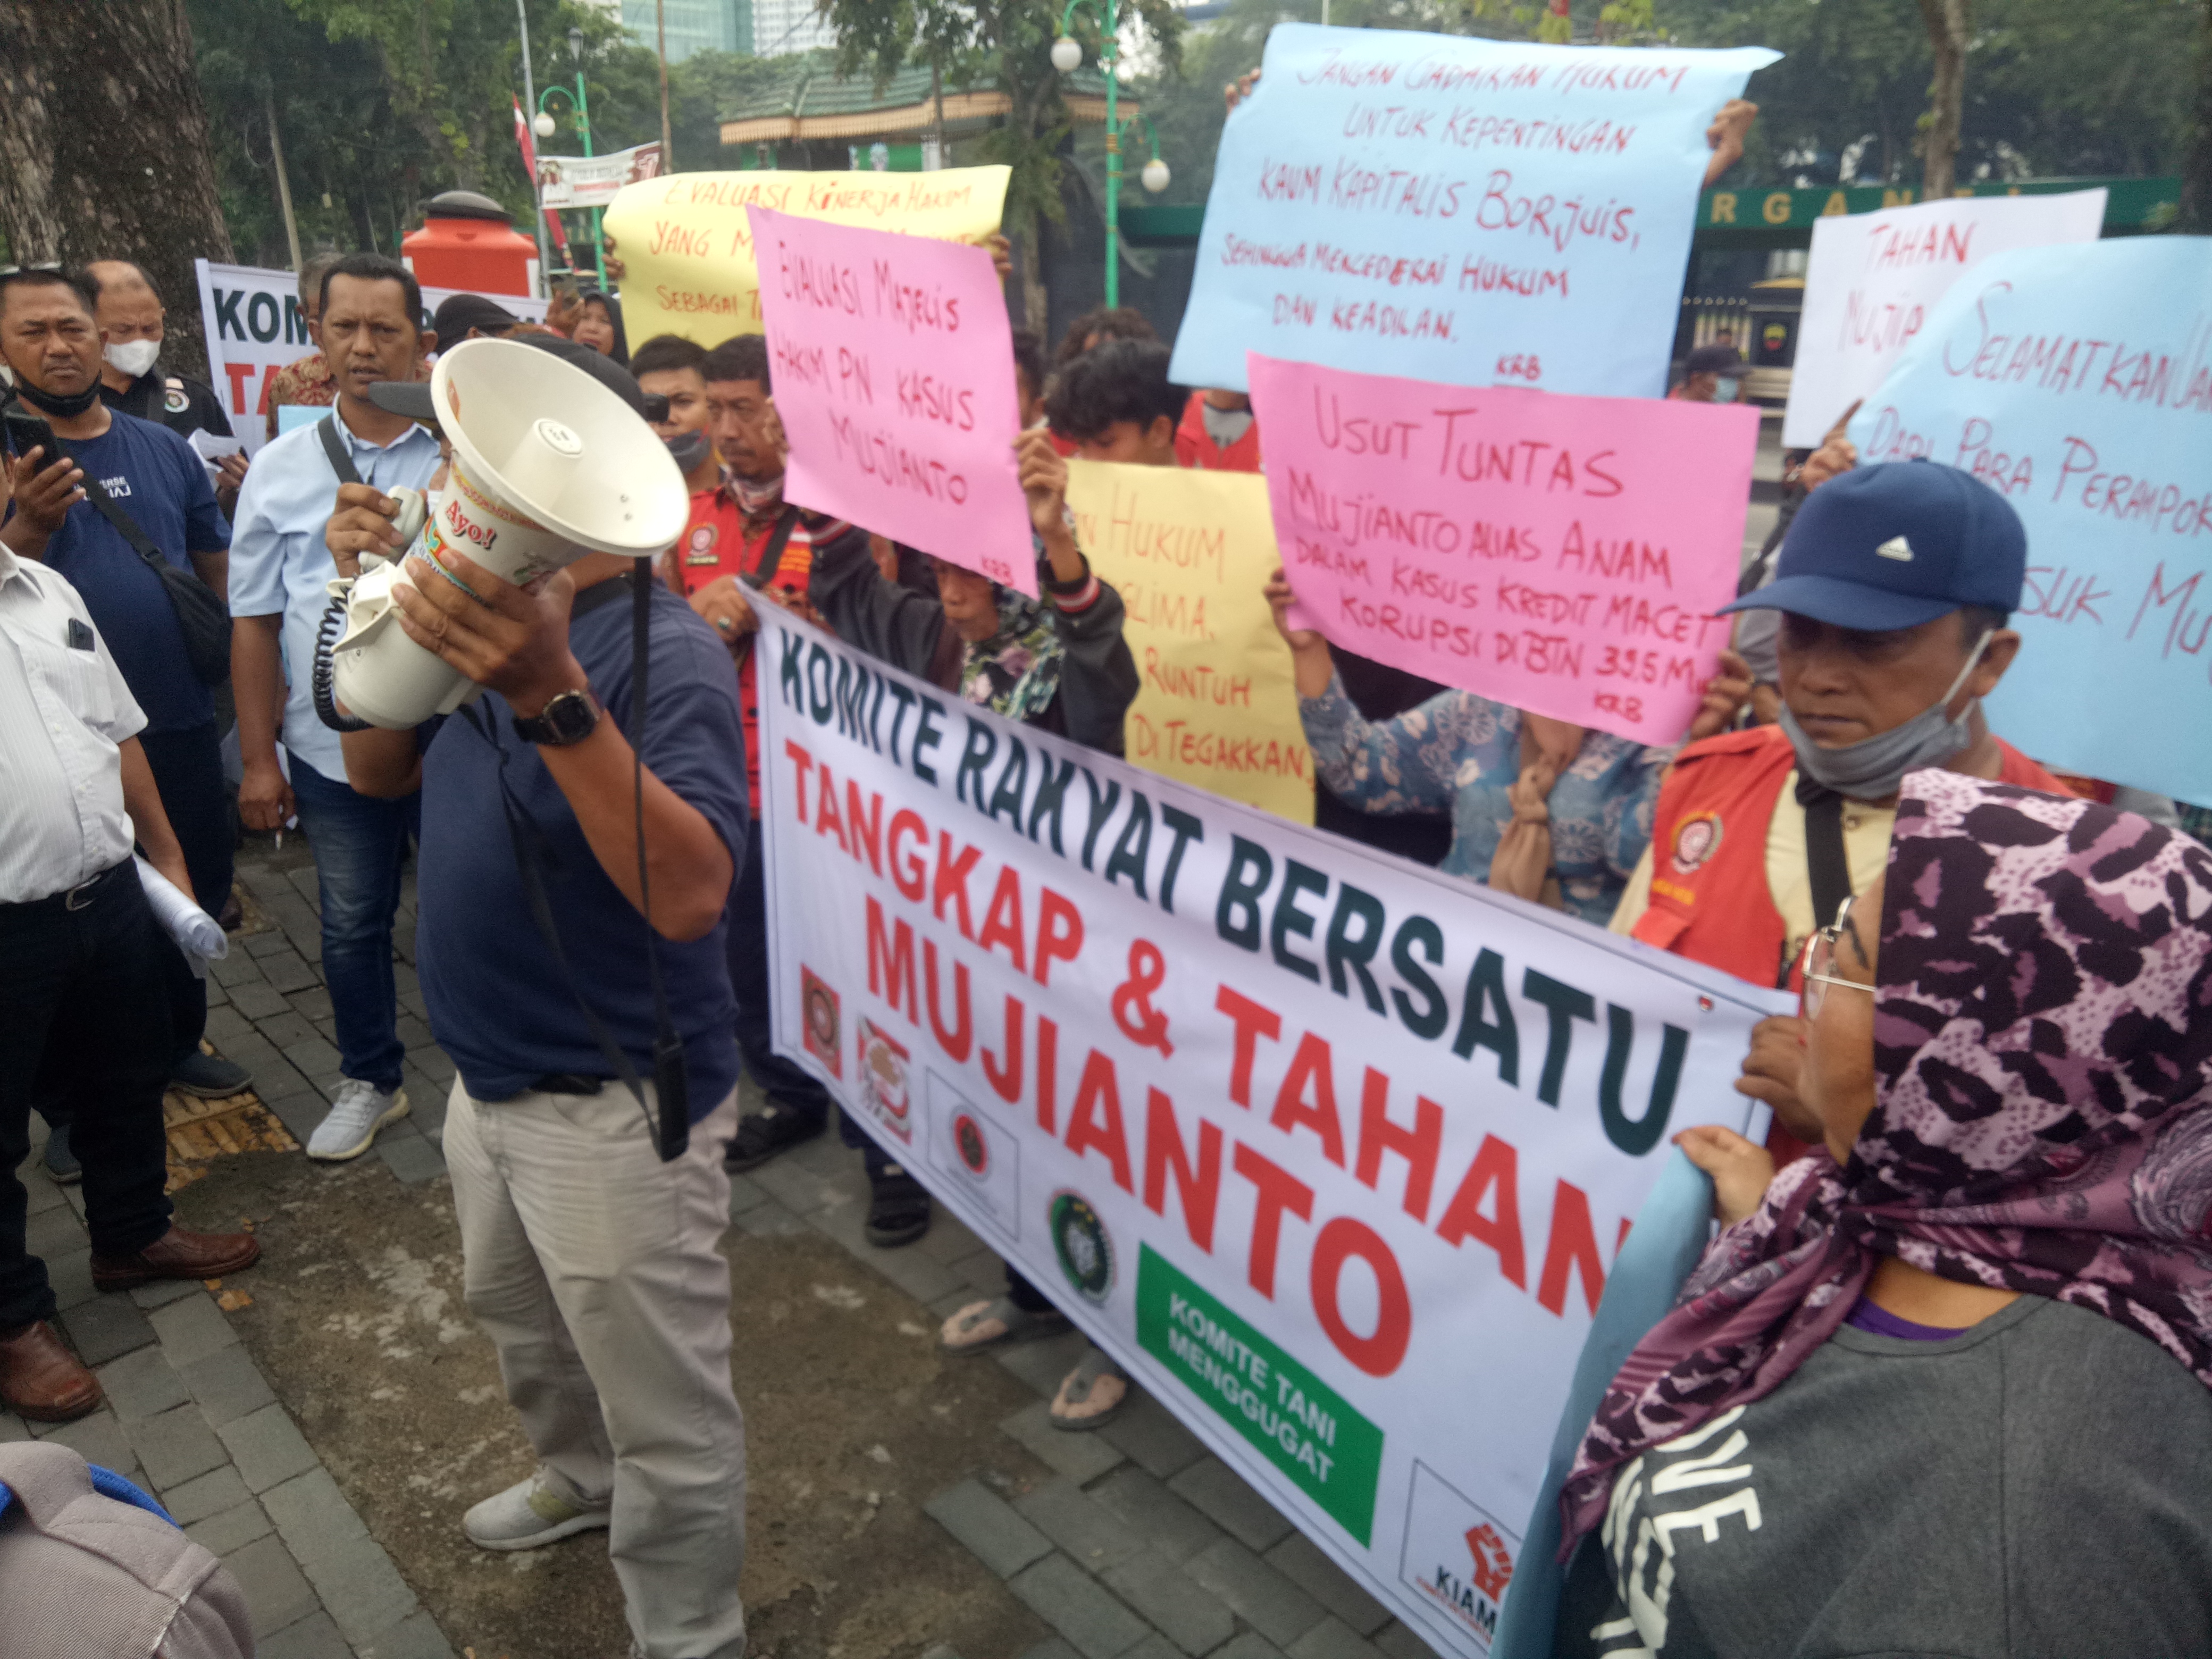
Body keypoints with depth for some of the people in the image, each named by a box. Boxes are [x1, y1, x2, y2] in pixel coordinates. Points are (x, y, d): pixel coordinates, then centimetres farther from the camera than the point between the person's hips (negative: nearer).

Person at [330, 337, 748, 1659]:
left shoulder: (666, 654, -26)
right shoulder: (493, 608, 0)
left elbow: (689, 895, -38)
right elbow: (380, 774, 9)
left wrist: (553, 698, -47)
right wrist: (386, 605, -7)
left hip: (615, 1105, -9)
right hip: (490, 1077, 10)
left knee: (666, 1424, 8)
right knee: (519, 1317, 33)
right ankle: (582, 1479, 61)